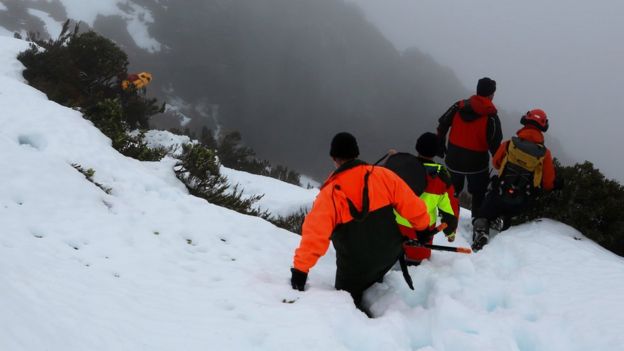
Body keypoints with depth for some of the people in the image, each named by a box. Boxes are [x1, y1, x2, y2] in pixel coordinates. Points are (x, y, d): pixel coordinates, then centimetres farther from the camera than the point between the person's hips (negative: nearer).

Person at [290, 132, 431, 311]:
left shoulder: (329, 194, -20)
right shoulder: (383, 176, -13)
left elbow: (315, 234, -24)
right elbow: (412, 206, -7)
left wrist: (300, 269, -16)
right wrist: (423, 228, 13)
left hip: (354, 269, -4)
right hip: (390, 255, 4)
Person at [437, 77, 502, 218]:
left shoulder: (459, 106, -4)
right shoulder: (491, 117, -16)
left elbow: (442, 124, 2)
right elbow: (495, 144, -15)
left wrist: (440, 145, 14)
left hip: (453, 159, 4)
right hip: (476, 163, -4)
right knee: (479, 194, 13)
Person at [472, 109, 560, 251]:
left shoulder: (509, 144, -9)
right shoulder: (544, 154, -9)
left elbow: (496, 163, 10)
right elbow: (548, 184, -2)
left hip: (499, 193, -1)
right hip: (520, 204, 1)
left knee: (483, 216, 15)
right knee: (508, 213, 29)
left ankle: (480, 230, -18)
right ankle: (505, 220, -5)